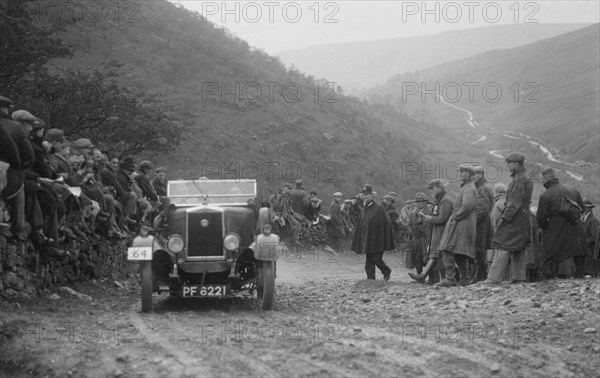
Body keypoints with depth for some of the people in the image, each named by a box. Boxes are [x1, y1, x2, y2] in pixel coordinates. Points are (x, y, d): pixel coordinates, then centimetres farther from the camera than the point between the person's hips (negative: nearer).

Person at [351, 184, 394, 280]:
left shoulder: (378, 208, -10)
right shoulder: (364, 209, 10)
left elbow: (387, 222, -10)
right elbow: (360, 225, 13)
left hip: (377, 239, -6)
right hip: (367, 239, 6)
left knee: (376, 258, -3)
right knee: (369, 261, 2)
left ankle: (387, 271, 22)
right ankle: (370, 279, 6)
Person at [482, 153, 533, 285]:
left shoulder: (519, 180, -15)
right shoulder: (526, 179, 17)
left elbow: (515, 202, -20)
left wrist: (504, 218, -19)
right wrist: (503, 216, 19)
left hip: (514, 219, -10)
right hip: (523, 218, 10)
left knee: (503, 248, -10)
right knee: (519, 249, 11)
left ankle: (494, 277, -12)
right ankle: (519, 276, 12)